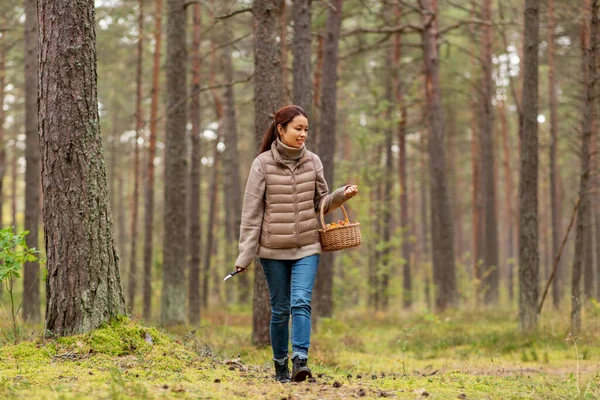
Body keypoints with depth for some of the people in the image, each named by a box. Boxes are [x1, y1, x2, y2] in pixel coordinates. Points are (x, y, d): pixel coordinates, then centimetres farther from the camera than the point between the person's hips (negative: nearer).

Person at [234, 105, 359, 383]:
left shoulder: (312, 162, 4)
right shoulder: (263, 163, -5)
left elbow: (321, 203, 12)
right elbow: (252, 212, -4)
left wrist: (342, 195, -9)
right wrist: (245, 255, -6)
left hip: (306, 248, 1)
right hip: (273, 250, -1)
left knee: (301, 302, -15)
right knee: (280, 309, 6)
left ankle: (300, 360, -21)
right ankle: (280, 367, 18)